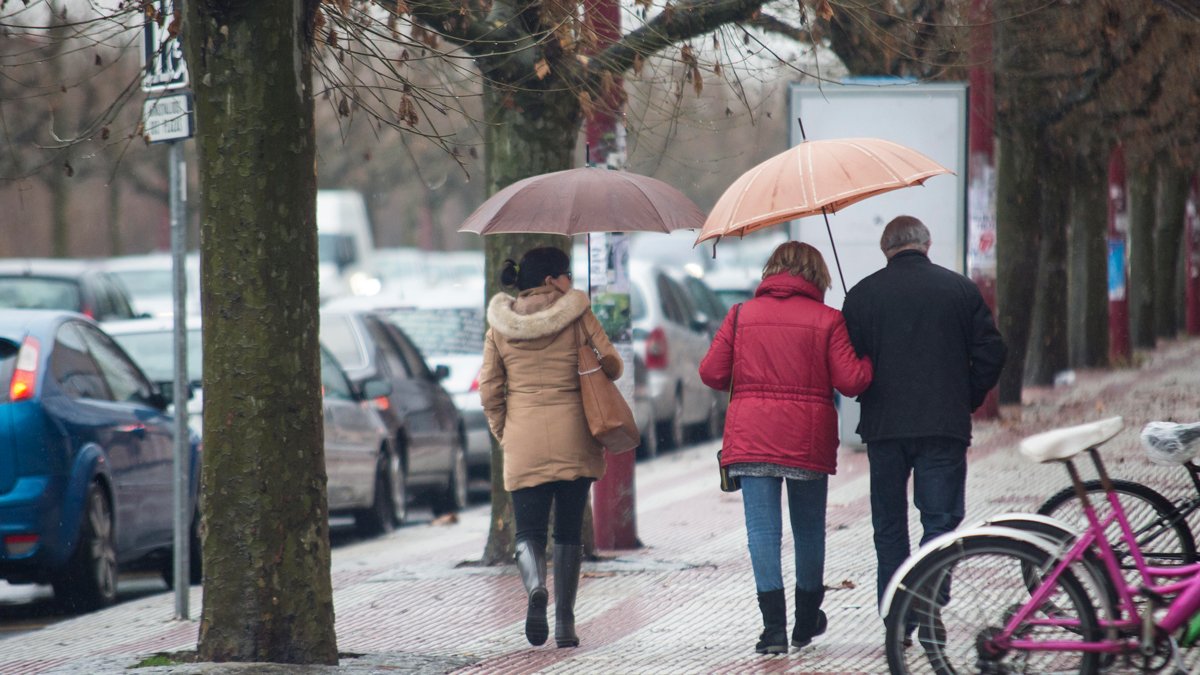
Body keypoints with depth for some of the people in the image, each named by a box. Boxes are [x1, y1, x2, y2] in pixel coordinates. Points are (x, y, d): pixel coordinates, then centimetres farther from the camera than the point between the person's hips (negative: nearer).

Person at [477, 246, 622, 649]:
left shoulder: (500, 324, 5)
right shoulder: (576, 313, -2)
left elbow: (489, 389, 6)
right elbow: (611, 365, -2)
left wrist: (503, 433, 18)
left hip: (522, 441, 1)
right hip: (572, 437, -1)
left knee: (529, 529, 5)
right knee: (569, 530, 9)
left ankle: (535, 586, -27)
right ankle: (565, 623, 5)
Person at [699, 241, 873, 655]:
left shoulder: (742, 314, 3)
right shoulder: (826, 319, -4)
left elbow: (711, 373, 2)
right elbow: (850, 380, -8)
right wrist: (870, 361, 12)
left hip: (750, 437, 0)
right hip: (808, 441, 0)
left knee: (763, 528, -1)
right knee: (809, 528, 15)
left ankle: (773, 625, -13)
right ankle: (806, 623, 29)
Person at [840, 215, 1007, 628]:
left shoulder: (862, 294, 1)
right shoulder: (960, 289, 2)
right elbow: (991, 353, 1)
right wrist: (969, 400, 15)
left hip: (883, 425, 1)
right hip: (945, 425, -1)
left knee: (889, 528, 11)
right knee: (940, 519, 2)